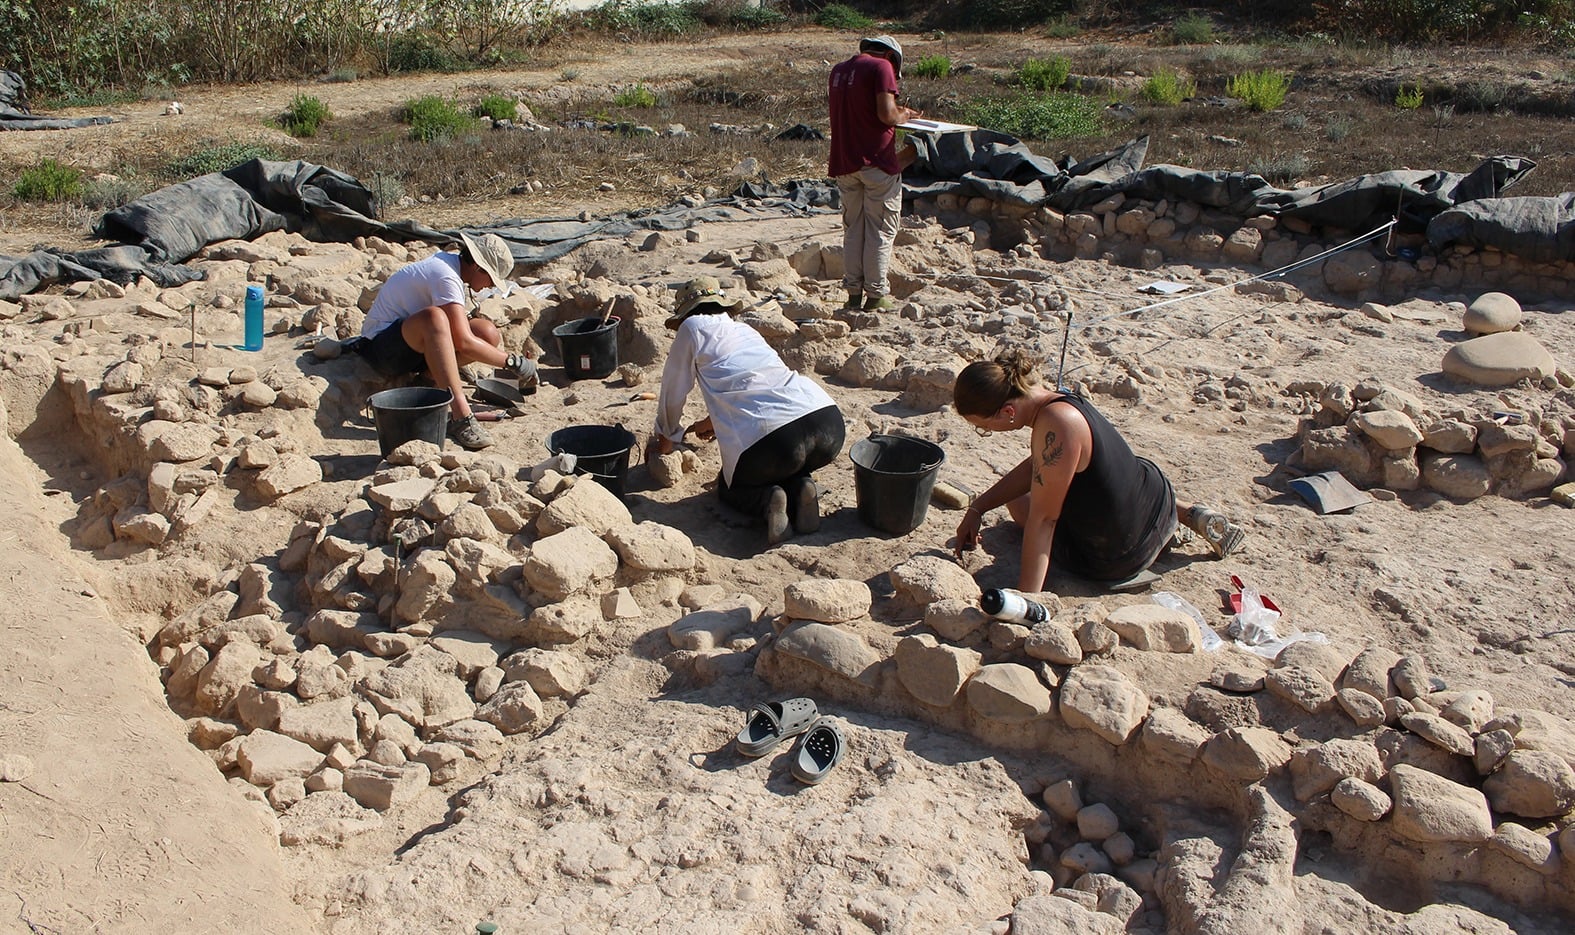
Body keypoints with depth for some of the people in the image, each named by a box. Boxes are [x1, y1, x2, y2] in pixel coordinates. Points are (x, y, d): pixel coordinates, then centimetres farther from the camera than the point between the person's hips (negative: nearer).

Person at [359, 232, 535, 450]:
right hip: (381, 345, -9)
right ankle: (460, 416, -46)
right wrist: (512, 362, -22)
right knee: (434, 317, -41)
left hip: (416, 345, 9)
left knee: (489, 334, -8)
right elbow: (464, 343, -29)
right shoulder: (446, 277, -22)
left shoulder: (448, 261, 6)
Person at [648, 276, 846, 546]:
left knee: (729, 489, 25)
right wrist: (713, 420, 63)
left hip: (773, 437, -6)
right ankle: (800, 487, 6)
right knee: (786, 467, 38)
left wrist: (666, 437, 38)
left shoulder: (694, 327, 12)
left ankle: (767, 500, -6)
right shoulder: (746, 330, 30)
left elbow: (673, 392, 19)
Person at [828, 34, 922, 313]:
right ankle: (876, 295, 4)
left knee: (853, 229, 13)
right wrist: (904, 115, 5)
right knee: (880, 230, 2)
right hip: (876, 160, -6)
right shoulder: (881, 67, -6)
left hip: (845, 162, 6)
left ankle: (853, 293, 14)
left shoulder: (839, 70, 16)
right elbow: (886, 115, -16)